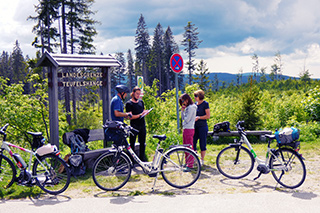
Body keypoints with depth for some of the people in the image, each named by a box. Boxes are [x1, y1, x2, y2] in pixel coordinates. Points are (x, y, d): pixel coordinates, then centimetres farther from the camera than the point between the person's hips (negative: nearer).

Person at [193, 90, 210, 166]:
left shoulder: (205, 104, -6)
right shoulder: (195, 104, 12)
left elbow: (208, 116, -10)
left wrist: (198, 117, -15)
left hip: (202, 126, -6)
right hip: (195, 126, 6)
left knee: (202, 143, 1)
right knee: (193, 142, 4)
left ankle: (202, 160, 11)